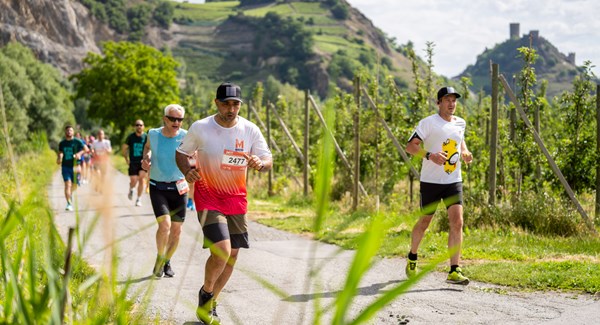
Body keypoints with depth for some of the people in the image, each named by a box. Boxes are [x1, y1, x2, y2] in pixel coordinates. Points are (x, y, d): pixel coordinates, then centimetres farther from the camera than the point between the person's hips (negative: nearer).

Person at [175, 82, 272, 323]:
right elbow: (181, 153, 5)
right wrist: (187, 171, -16)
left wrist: (260, 163, -24)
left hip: (236, 199, 4)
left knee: (232, 256, 8)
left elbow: (268, 160, 0)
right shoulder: (200, 128, -9)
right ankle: (205, 293, 9)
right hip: (208, 196, -4)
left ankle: (210, 303, 30)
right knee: (221, 251, -20)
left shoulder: (250, 130, -4)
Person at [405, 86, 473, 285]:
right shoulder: (428, 123, -7)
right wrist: (430, 155, -28)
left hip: (454, 181, 4)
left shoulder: (460, 123, 10)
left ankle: (454, 272, -12)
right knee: (425, 222, 9)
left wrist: (465, 153, 7)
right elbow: (410, 146, -11)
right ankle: (412, 258, 36)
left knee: (457, 222, -12)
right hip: (431, 181, -4)